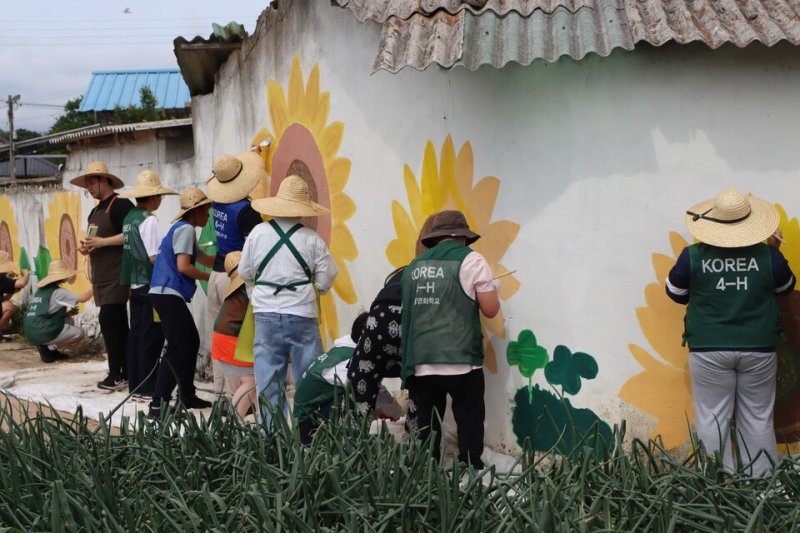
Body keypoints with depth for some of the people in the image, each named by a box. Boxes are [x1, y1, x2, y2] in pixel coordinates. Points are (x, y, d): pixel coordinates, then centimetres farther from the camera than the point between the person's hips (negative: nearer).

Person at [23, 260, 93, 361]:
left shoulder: (40, 290, 14)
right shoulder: (58, 292, -10)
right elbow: (82, 298, -14)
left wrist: (68, 313, 17)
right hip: (44, 333, -8)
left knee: (68, 321, 24)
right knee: (80, 333, 6)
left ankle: (48, 346, 9)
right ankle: (49, 348, -5)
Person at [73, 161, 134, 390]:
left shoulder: (120, 205, -10)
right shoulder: (95, 211, 20)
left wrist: (102, 242, -19)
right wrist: (86, 247, 8)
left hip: (117, 276, -9)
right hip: (102, 277, 9)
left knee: (109, 320, -13)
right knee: (117, 324, 10)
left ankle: (116, 374, -9)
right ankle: (126, 373, 13)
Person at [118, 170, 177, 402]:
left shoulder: (130, 217, 10)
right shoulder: (148, 220, -15)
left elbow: (134, 251, 12)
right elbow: (154, 257, -19)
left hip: (135, 285, 8)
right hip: (150, 287, -8)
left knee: (136, 335, 11)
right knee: (151, 339, -3)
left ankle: (135, 386, 17)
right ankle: (147, 389, 1)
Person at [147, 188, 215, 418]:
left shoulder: (182, 229, 22)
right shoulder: (185, 229, -9)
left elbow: (204, 259, 31)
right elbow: (183, 266, -19)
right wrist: (210, 278, -7)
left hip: (166, 294, 11)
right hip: (169, 294, -11)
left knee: (190, 341, 18)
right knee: (177, 348, -12)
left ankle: (187, 396, 26)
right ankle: (158, 405, -15)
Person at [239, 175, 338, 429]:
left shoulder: (258, 233, 0)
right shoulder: (312, 239, -4)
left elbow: (245, 273, 8)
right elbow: (325, 281, 0)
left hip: (266, 315, 2)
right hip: (302, 316, -1)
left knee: (268, 378, 6)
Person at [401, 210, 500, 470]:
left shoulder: (414, 266, 11)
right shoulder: (470, 260, -1)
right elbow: (490, 309, -1)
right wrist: (489, 289, 18)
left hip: (420, 364, 4)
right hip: (461, 361, -3)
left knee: (424, 430, 10)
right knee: (469, 423, 9)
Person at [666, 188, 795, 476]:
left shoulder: (693, 256, -8)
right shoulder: (767, 255, -5)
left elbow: (676, 293, 6)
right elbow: (785, 286, 14)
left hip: (709, 350, -1)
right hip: (758, 350, 1)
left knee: (711, 418, 6)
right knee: (757, 419, 10)